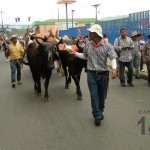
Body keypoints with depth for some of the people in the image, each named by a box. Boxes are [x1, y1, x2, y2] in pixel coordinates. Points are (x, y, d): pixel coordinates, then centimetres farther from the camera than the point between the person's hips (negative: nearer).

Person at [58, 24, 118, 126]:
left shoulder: (107, 46, -10)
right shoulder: (88, 45, 2)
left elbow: (113, 58, -15)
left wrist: (114, 69, -30)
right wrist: (75, 53, 9)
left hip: (103, 74, -2)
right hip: (91, 74, 2)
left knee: (102, 95, 13)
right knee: (94, 95, 0)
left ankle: (100, 111, 37)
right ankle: (97, 116, 11)